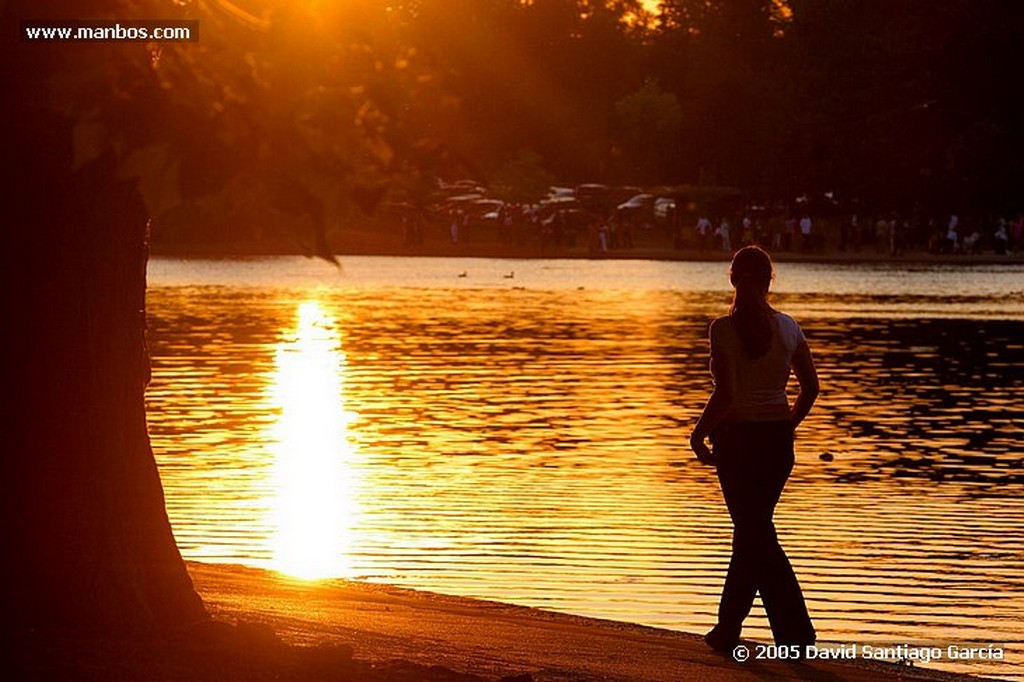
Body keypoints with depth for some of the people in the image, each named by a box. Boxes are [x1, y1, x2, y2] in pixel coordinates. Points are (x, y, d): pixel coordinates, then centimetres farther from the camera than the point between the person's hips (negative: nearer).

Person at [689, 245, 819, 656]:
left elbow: (725, 394, -19)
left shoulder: (723, 329, -13)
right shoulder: (788, 327, 2)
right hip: (777, 439, 5)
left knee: (756, 536, 0)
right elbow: (810, 387, 8)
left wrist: (698, 435, -5)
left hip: (736, 437, -5)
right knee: (751, 531, 16)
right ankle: (727, 630, 25)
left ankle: (797, 633, -9)